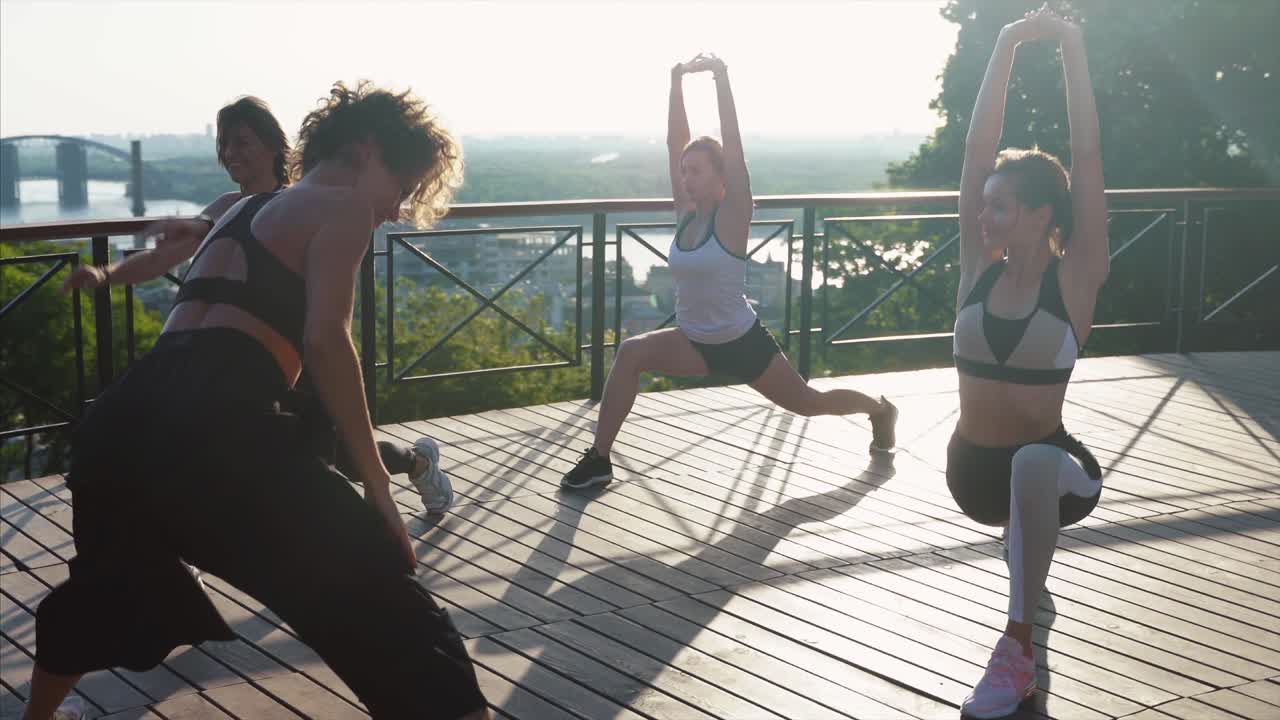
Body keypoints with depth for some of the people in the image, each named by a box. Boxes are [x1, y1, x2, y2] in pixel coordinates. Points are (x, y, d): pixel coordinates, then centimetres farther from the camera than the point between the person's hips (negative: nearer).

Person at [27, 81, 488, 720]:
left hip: (126, 415, 8)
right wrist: (376, 483, -8)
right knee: (383, 600, -5)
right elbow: (324, 339, -8)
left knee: (111, 580, 35)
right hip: (218, 421, -8)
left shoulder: (241, 209, 30)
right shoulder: (342, 207, 6)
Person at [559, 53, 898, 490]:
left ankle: (880, 409, 45)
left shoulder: (732, 217, -17)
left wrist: (722, 79, -30)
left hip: (742, 343, -5)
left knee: (808, 403, 14)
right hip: (695, 343, 5)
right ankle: (599, 459, -18)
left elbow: (733, 148, -27)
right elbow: (675, 144, -7)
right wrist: (677, 84, -10)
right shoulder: (685, 213, -3)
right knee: (631, 353, -21)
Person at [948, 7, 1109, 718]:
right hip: (972, 470, 6)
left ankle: (1017, 646, -32)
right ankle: (1027, 534, 69)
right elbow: (977, 148, -8)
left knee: (1036, 464, -39)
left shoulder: (1075, 279, -12)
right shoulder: (980, 267, -2)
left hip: (1048, 466, -6)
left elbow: (1086, 157, -17)